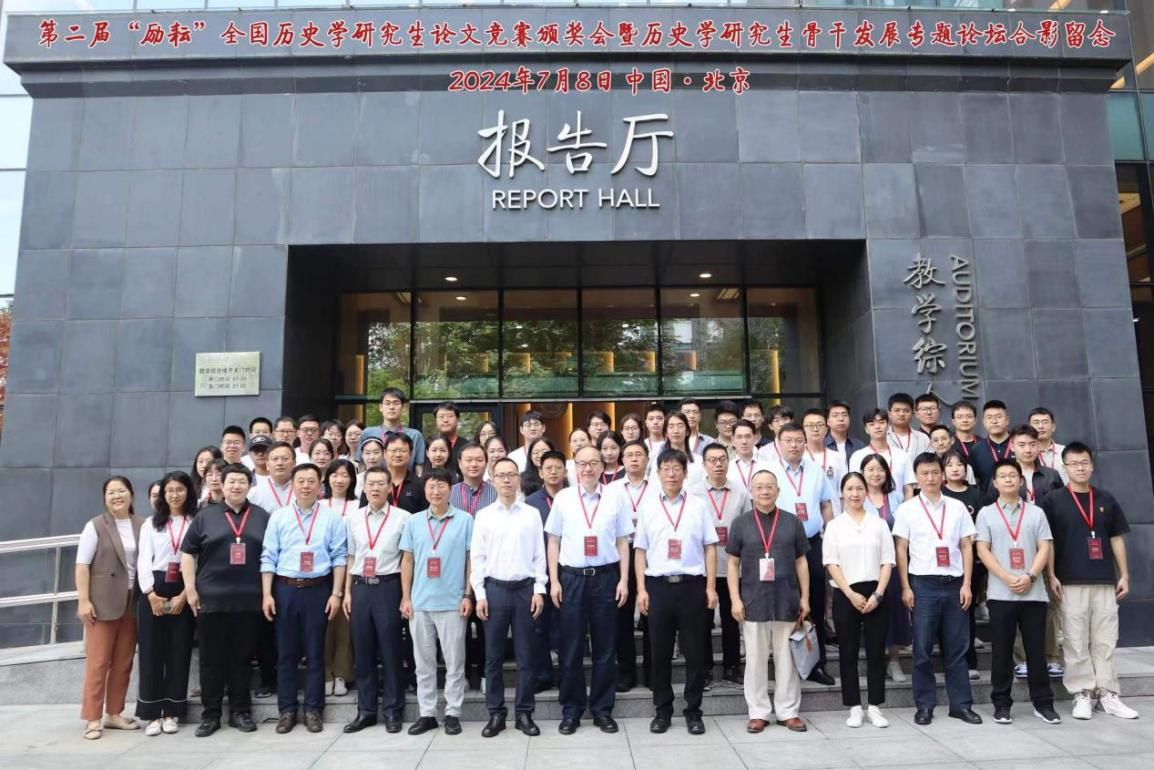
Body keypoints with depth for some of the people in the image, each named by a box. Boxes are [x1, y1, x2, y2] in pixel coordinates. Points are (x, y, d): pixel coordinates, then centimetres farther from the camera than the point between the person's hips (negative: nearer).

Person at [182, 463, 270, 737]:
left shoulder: (262, 517, 8)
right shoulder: (205, 516, 6)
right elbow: (188, 553, 5)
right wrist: (190, 588, -3)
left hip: (249, 600, 1)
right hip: (211, 599, 0)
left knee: (241, 658, 8)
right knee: (212, 659, 6)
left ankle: (240, 712, 18)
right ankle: (210, 714, 17)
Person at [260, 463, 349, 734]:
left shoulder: (331, 518, 0)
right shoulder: (278, 517, 4)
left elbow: (339, 557, 0)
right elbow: (268, 557, 3)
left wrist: (336, 593, -5)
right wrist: (267, 594, -3)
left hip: (318, 590, -1)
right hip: (285, 589, 1)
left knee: (315, 652, 6)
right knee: (286, 652, 8)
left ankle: (313, 709, 17)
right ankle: (287, 710, 20)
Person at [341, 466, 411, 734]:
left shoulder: (402, 518, -4)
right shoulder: (353, 519, 9)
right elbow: (351, 558, 15)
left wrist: (406, 595, -7)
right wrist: (347, 592, 12)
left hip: (388, 586, -4)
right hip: (361, 587, 4)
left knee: (390, 651, 3)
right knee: (362, 651, 10)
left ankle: (392, 711, 16)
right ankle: (365, 710, 22)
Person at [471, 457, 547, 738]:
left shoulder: (532, 514, 3)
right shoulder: (483, 515, 3)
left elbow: (539, 555, 3)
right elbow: (477, 558, 3)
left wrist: (539, 590, -3)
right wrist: (480, 594, -3)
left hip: (525, 588, 0)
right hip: (494, 588, 0)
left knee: (525, 655, 6)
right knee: (493, 655, 6)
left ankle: (524, 713, 17)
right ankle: (495, 713, 18)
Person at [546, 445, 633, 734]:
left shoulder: (614, 499, 3)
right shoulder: (563, 498, 3)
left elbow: (623, 542, 6)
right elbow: (553, 542, 5)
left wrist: (624, 580, 1)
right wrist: (554, 581, 0)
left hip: (605, 577, 0)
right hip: (571, 577, 0)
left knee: (605, 648, 8)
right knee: (571, 648, 6)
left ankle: (602, 709, 22)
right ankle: (571, 711, 19)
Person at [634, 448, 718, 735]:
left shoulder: (698, 506, 4)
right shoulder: (647, 508, 6)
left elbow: (710, 548, 4)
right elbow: (640, 551, 6)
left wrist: (711, 588, -1)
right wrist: (641, 590, 1)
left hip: (692, 584, -1)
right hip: (658, 585, 1)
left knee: (694, 651, 6)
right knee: (660, 652, 9)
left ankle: (693, 711, 20)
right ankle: (662, 710, 23)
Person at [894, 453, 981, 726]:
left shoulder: (957, 507, 8)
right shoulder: (907, 509, 2)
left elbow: (966, 547, 8)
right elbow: (901, 550, 2)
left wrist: (966, 584, 1)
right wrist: (905, 587, -4)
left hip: (954, 583, 2)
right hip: (923, 583, -2)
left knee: (956, 647, 7)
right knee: (923, 648, 3)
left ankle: (961, 704, 17)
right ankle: (924, 706, 12)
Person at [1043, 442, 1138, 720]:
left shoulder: (1106, 499, 11)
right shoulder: (1053, 500, -1)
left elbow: (1116, 538, 13)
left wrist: (1124, 575, 8)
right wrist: (1051, 576, -9)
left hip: (1105, 582, 3)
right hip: (1071, 583, -3)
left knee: (1105, 642, 7)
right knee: (1075, 643, 1)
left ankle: (1106, 694, 15)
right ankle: (1083, 694, 9)